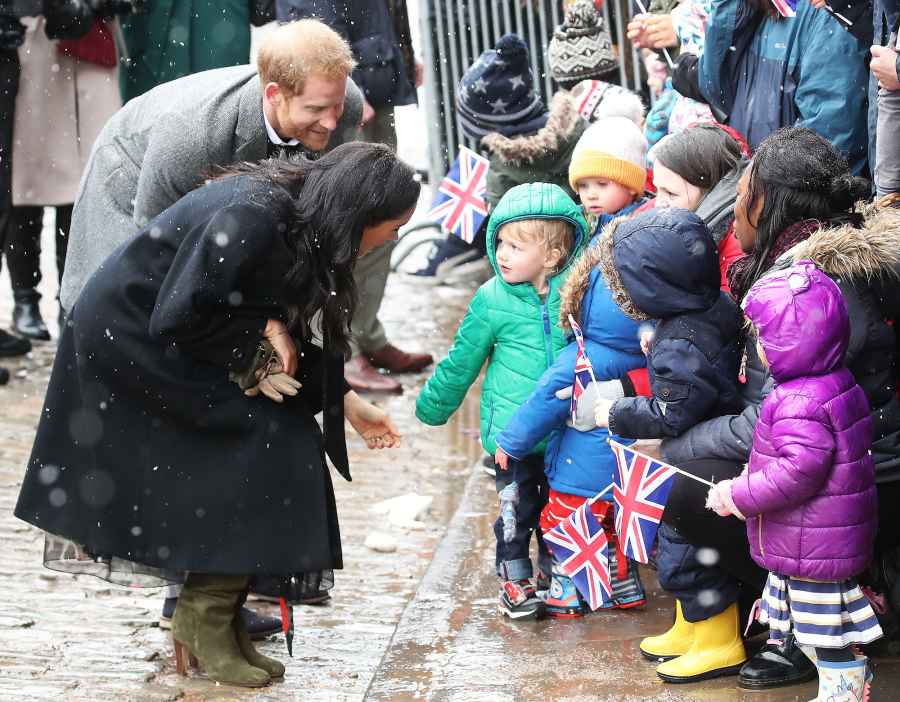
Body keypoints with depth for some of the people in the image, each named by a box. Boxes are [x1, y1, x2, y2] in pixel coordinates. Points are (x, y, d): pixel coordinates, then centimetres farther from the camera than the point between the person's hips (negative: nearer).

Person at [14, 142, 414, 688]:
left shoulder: (300, 220, 0)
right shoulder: (254, 218, -30)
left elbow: (296, 333, 12)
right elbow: (176, 317, -28)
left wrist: (346, 401, 12)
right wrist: (262, 326, -18)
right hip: (127, 333, -9)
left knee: (278, 438, 2)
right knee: (258, 440, -14)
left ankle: (220, 621, 8)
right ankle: (205, 621, -3)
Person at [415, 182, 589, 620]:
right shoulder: (492, 299, -7)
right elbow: (462, 360, 5)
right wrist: (433, 407, 13)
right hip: (512, 431, -2)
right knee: (517, 506, 3)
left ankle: (554, 570, 32)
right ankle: (514, 579, 18)